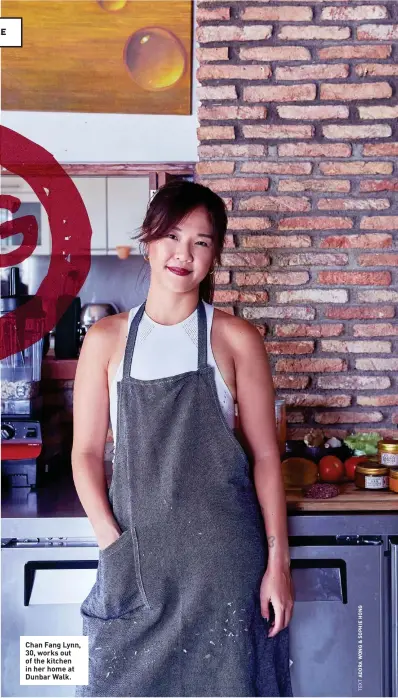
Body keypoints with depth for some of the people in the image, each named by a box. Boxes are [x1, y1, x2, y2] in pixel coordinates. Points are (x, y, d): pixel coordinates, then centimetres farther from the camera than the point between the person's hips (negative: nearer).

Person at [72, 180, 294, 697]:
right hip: (135, 547, 1)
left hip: (222, 549, -1)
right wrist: (112, 542, -8)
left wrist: (278, 562, -3)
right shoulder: (106, 339, 3)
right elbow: (87, 452, 3)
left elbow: (265, 455, 0)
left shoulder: (235, 338, -1)